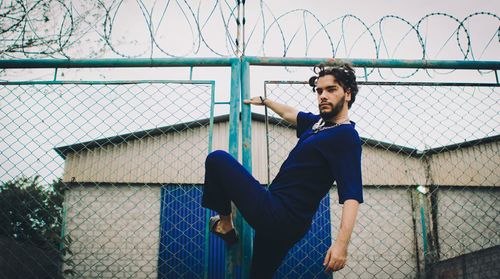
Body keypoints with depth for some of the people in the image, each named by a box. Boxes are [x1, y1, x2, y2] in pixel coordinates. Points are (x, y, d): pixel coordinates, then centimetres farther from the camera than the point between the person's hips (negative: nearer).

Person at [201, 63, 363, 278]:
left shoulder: (346, 136, -16)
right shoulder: (319, 122, 9)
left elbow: (352, 195, -25)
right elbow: (289, 114, 30)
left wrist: (342, 243, -36)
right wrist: (264, 101, 43)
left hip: (276, 216, -8)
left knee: (217, 159, -1)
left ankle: (225, 224, 14)